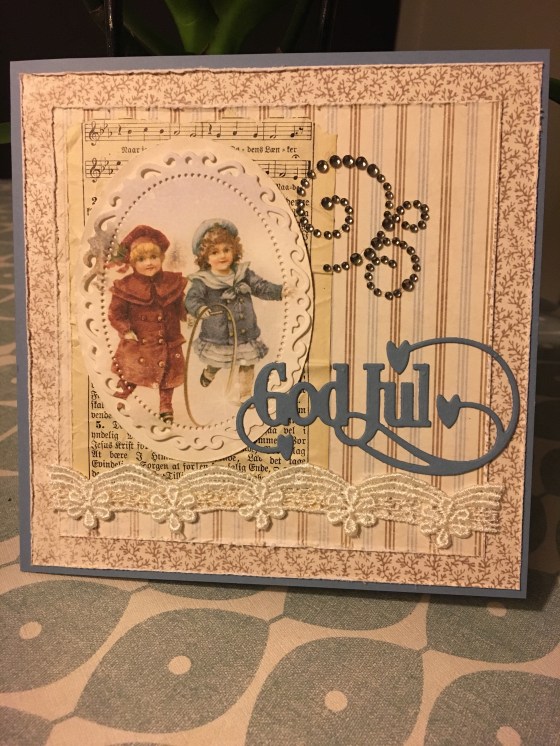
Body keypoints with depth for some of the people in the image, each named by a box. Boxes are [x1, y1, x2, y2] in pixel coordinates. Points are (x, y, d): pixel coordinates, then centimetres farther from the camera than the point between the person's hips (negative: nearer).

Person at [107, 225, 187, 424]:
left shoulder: (172, 283, -3)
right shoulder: (126, 287, -12)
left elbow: (181, 307, 10)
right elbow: (115, 313, -8)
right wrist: (125, 331, -19)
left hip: (168, 344, 3)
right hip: (138, 345, -3)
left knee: (167, 378, 17)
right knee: (130, 377, 8)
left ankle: (165, 408, 35)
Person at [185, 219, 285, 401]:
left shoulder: (243, 273, -4)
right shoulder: (202, 281, -15)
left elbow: (261, 287, -2)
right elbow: (191, 299, -26)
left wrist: (280, 291, -15)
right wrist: (200, 309, -47)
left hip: (246, 334, 3)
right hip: (217, 337, -2)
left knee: (247, 366, 12)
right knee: (215, 363, 22)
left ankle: (245, 395, 31)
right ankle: (209, 372, 57)